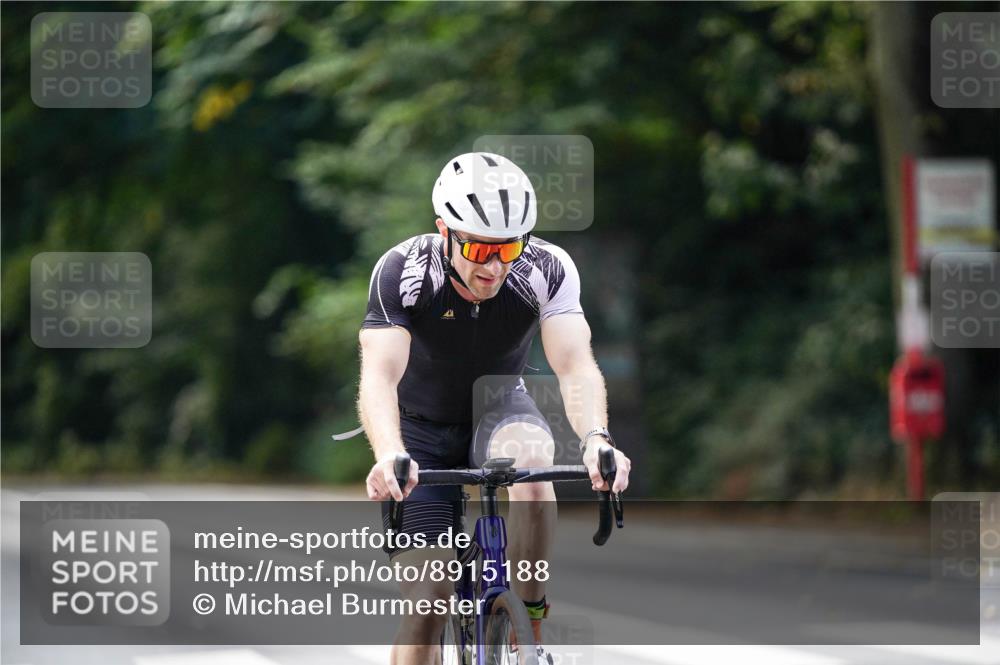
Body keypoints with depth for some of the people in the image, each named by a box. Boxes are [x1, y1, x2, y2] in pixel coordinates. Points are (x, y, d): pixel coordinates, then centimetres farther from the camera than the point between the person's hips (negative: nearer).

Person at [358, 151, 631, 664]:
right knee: (428, 595, -14)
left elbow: (575, 366, -32)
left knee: (530, 464, -35)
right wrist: (389, 456, -58)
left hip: (497, 410, 1)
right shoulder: (402, 272, -28)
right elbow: (379, 376, -38)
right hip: (421, 428, -1)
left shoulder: (547, 270, -23)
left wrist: (595, 439, -53)